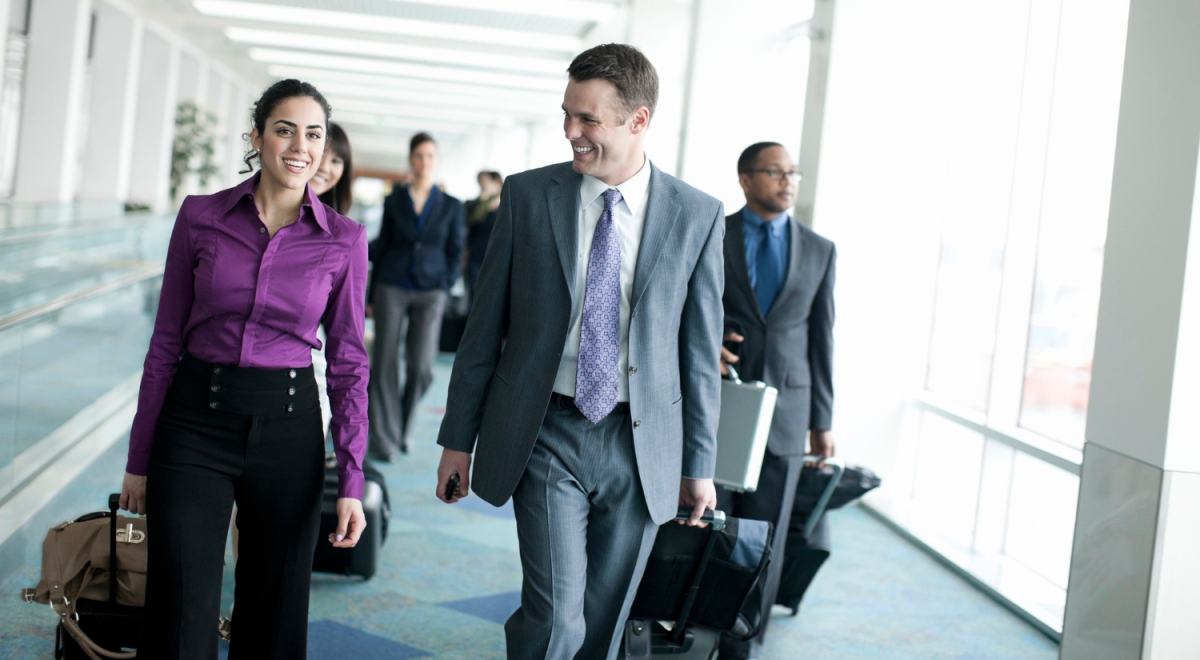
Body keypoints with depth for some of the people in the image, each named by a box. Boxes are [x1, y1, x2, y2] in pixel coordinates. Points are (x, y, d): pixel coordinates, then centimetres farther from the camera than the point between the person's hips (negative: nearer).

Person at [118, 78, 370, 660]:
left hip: (288, 428, 1)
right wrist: (139, 459, 4)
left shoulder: (343, 240, 0)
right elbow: (166, 342, 4)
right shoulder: (201, 217, 0)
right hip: (196, 421, 0)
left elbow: (348, 363, 2)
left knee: (273, 612, 10)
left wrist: (352, 484, -2)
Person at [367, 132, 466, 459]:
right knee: (385, 363, -2)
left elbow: (455, 254, 8)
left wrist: (444, 288, -4)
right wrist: (372, 295, 7)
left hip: (430, 292, -1)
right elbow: (382, 246, 10)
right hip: (391, 288, 1)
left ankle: (403, 424, 19)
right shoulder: (393, 201, 8)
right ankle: (385, 438, 7)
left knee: (421, 366, -8)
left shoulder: (452, 206, 6)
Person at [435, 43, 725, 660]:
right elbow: (485, 324, 3)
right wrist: (458, 438, 4)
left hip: (639, 446, 1)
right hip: (547, 435, -1)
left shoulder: (697, 215, -1)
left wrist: (700, 463, 6)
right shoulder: (527, 195, -1)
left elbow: (700, 347, 4)